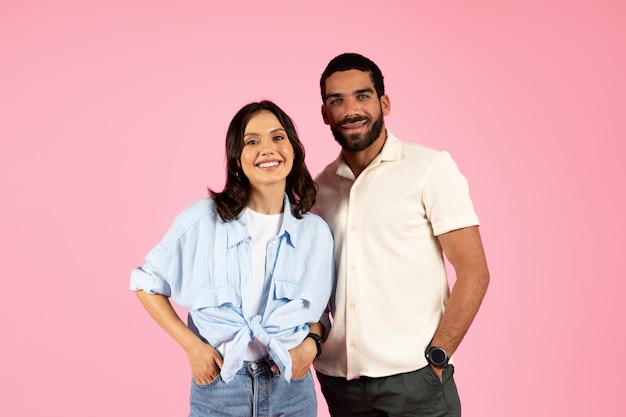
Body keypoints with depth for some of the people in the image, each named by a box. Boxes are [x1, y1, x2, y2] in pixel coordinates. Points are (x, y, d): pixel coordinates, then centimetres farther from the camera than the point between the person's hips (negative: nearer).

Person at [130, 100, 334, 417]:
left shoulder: (315, 231, -2)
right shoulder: (203, 219, -10)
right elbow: (146, 283, 0)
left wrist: (310, 344, -7)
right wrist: (191, 345, -7)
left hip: (291, 391, 2)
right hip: (218, 389, -2)